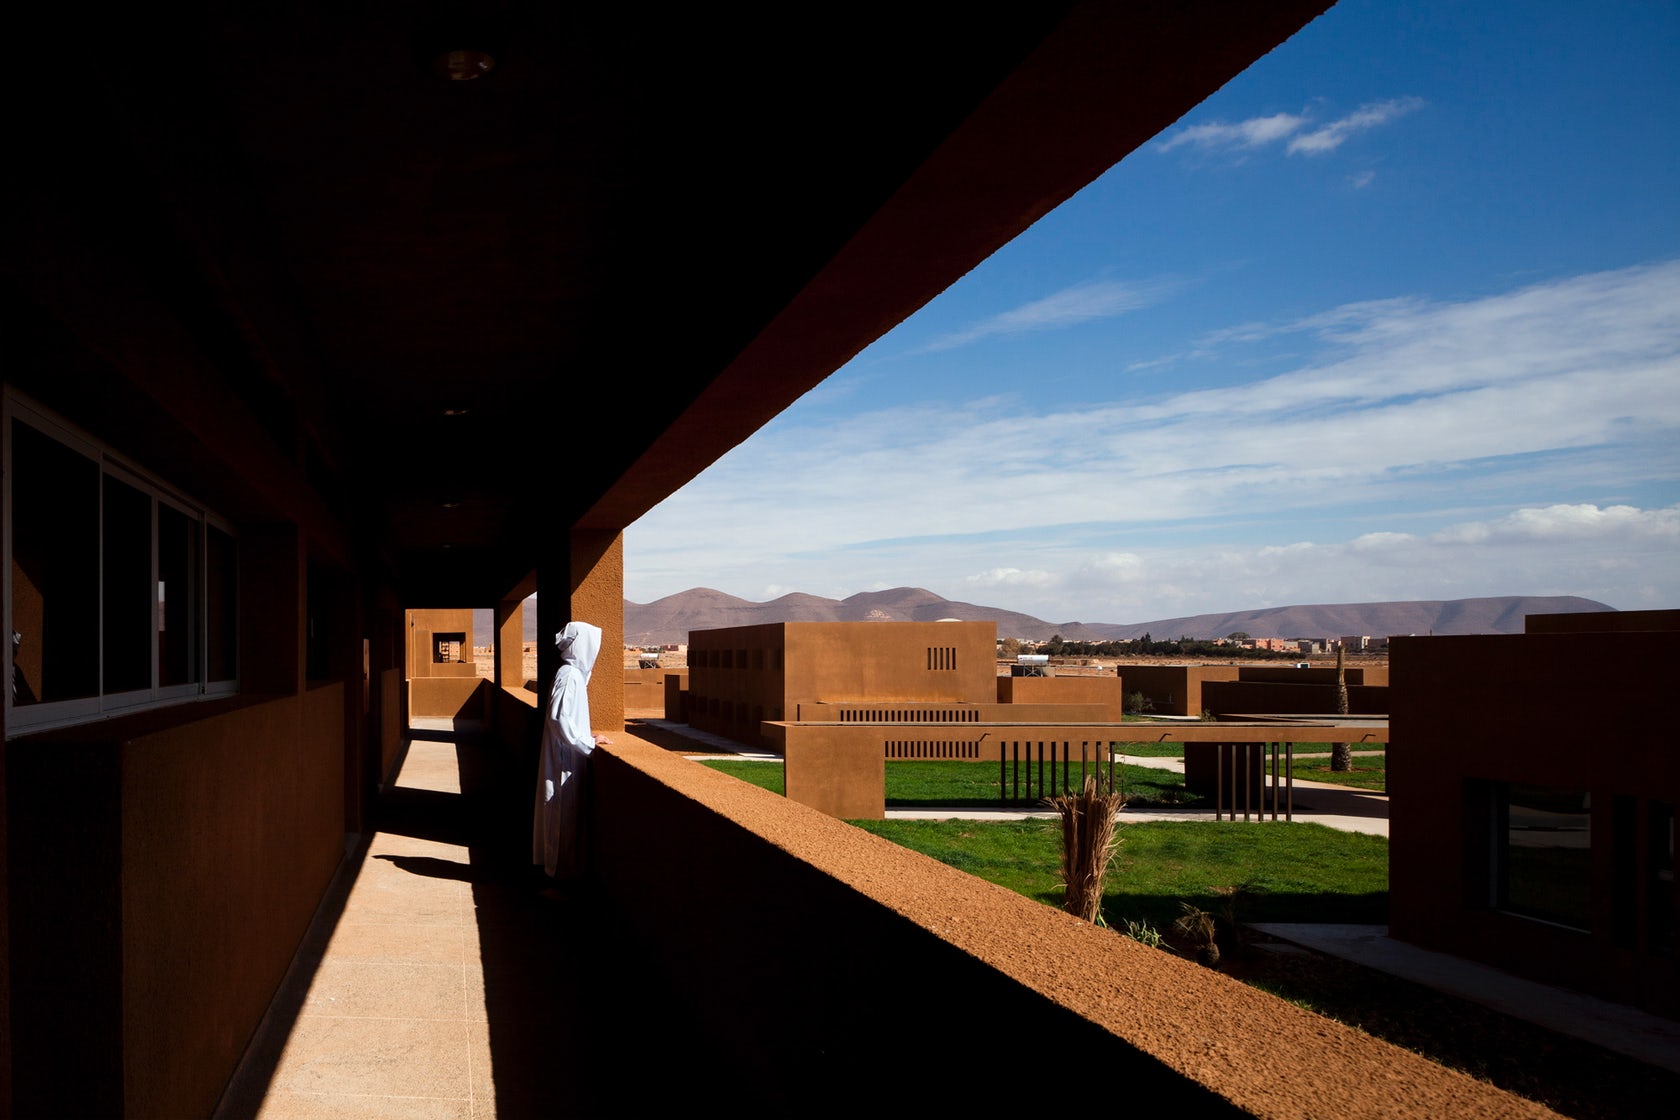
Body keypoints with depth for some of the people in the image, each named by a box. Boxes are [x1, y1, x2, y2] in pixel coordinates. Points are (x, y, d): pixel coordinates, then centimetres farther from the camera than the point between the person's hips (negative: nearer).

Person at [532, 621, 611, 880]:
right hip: (566, 758, -10)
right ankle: (563, 867, 8)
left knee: (560, 813, 16)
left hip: (566, 757, 10)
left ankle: (556, 863, 24)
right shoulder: (570, 676, -18)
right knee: (565, 812, -1)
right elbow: (559, 719, -24)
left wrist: (585, 736, 11)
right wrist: (589, 742, -17)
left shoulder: (571, 673, 11)